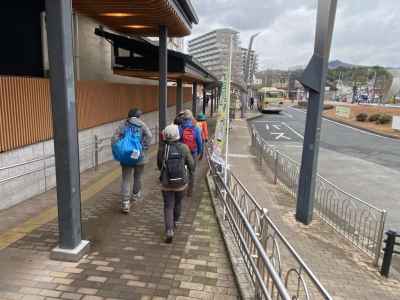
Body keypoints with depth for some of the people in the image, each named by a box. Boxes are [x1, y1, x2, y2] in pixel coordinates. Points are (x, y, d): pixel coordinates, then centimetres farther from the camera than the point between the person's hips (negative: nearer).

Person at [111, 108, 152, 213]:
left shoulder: (123, 125, 3)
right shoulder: (142, 125, -3)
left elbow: (114, 138, -6)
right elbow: (149, 136, -18)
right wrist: (144, 149, -11)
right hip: (139, 156, -1)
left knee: (126, 179, 5)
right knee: (138, 177, 20)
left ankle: (125, 202, -1)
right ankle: (136, 195, 40)